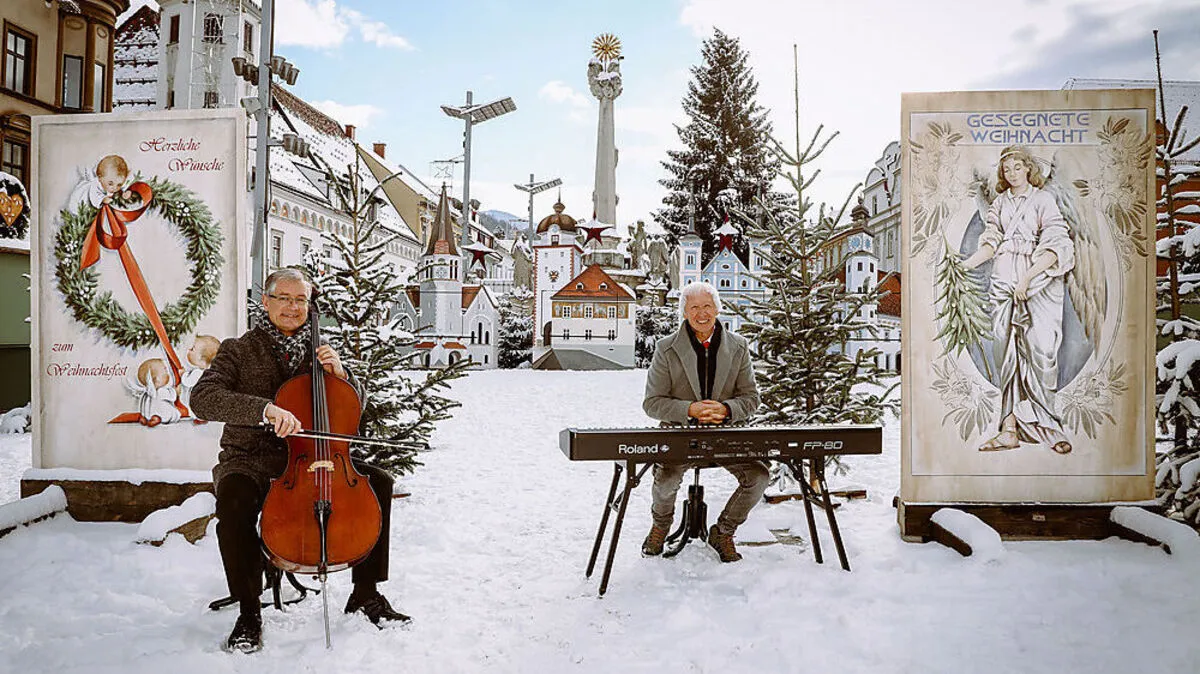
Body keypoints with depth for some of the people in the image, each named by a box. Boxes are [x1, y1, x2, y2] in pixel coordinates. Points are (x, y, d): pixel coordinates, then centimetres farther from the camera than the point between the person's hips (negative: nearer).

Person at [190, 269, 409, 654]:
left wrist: (339, 373, -7)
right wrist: (264, 409, -34)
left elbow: (355, 403, 15)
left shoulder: (316, 350, 12)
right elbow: (203, 398, -18)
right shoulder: (239, 351, -1)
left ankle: (365, 594, -3)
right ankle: (249, 612, -18)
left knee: (378, 481, -16)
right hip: (251, 460, -3)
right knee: (233, 499, -36)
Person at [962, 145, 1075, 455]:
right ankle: (1011, 429, -2)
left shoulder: (1043, 200, 3)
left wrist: (1028, 277, -17)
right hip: (1004, 281, 3)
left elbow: (1055, 246, -6)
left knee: (1040, 350, -11)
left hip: (1039, 280, -3)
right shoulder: (1000, 203, 17)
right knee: (1008, 353, -2)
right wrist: (965, 264, -4)